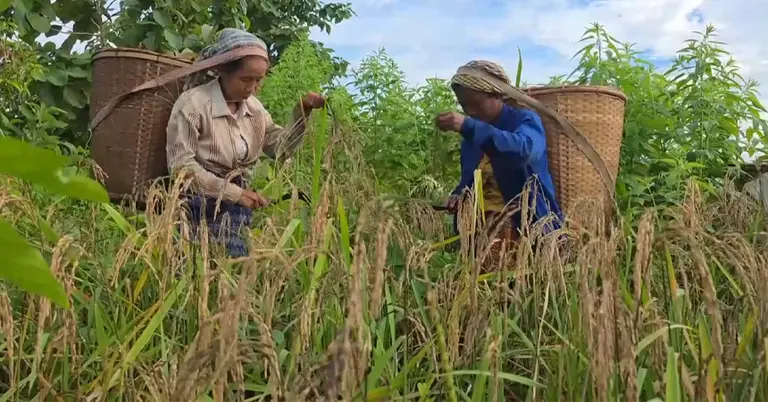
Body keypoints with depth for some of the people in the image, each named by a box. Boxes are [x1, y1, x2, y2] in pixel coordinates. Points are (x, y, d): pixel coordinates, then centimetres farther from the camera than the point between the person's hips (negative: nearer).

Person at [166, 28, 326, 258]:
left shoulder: (253, 106, 5)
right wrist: (235, 193, -20)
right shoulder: (193, 103, -15)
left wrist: (303, 112, -6)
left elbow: (281, 148, 7)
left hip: (237, 207, 6)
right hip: (201, 207, -5)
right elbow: (181, 167, -17)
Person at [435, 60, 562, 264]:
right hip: (478, 228, 5)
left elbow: (524, 150, -26)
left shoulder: (525, 119, -2)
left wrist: (469, 127, -32)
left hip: (529, 226, -5)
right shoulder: (470, 139, 16)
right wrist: (458, 195, 3)